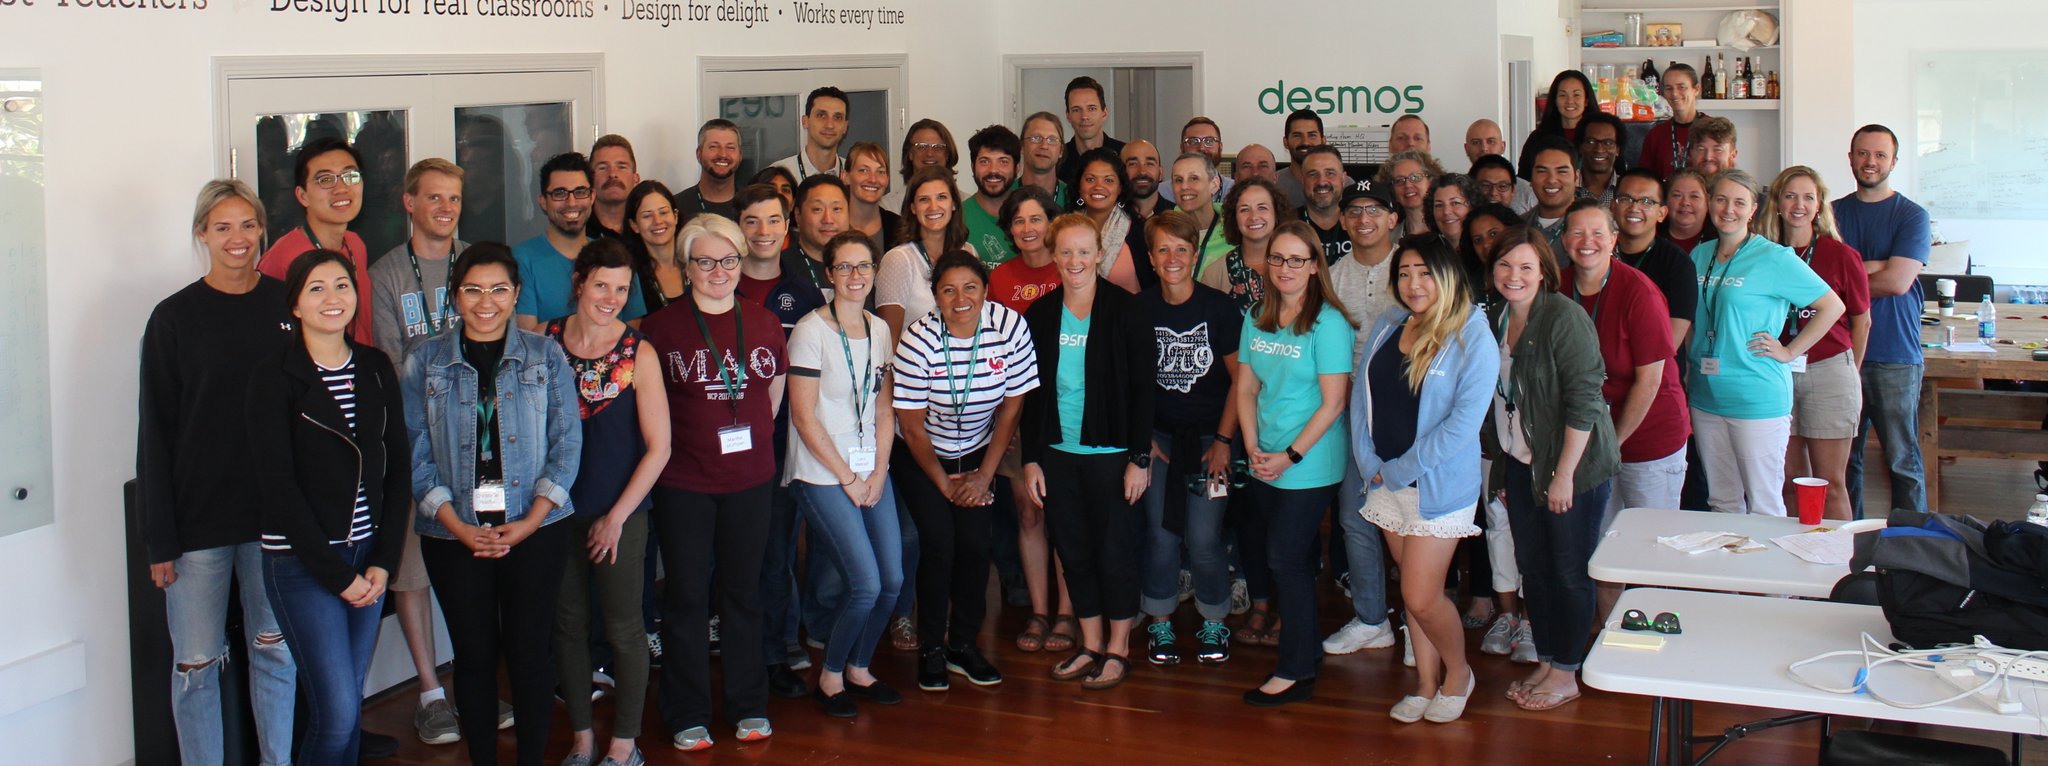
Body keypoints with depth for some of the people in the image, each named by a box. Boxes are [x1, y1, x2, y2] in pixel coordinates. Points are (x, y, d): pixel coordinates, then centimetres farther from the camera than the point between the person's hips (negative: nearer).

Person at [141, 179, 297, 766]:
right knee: (196, 665, 4)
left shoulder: (288, 305, 4)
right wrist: (159, 539, -6)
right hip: (199, 519, -2)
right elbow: (154, 433, -3)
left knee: (277, 652, 11)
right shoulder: (175, 317, -2)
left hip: (275, 515, 2)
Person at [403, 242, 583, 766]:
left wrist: (530, 522, -11)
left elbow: (566, 443, -1)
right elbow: (416, 456, 0)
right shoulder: (425, 363, 3)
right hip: (454, 535, 1)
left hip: (535, 531, 0)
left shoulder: (546, 357, 3)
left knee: (529, 649, 3)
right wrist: (459, 527, -11)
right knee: (475, 655, 6)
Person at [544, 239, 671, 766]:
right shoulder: (546, 341, -1)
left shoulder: (638, 353, -8)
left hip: (619, 514, -3)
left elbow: (658, 447, -7)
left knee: (623, 628, 4)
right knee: (567, 624, 11)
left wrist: (617, 516, -8)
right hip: (557, 507, 3)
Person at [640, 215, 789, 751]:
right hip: (682, 483, -2)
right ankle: (688, 716, 17)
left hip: (749, 479, 3)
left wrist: (752, 438, 10)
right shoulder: (662, 328, -5)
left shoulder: (764, 324, 4)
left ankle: (748, 706, 25)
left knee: (743, 591, 12)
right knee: (686, 596, 5)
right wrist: (666, 448, -1)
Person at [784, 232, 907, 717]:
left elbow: (884, 408, 11)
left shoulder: (879, 330, 9)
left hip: (872, 471, 6)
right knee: (866, 585, -11)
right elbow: (804, 416, -12)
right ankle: (830, 677, 11)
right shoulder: (811, 330, -10)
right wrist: (847, 478, -10)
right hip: (823, 475, -6)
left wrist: (879, 472, -1)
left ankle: (859, 669, 23)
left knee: (892, 580, 1)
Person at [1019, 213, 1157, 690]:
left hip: (1110, 453, -4)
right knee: (1073, 552, 10)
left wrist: (1140, 457, -11)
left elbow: (1143, 388, -7)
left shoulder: (1123, 311, -7)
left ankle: (1118, 648, 17)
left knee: (1114, 552, 3)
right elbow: (1031, 394, 9)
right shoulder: (1040, 315, 5)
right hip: (1058, 453, 4)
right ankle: (1090, 645, 23)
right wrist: (1030, 458, 5)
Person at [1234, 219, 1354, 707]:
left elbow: (1333, 403, -14)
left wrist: (1291, 456, -15)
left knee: (1286, 558, -4)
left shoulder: (1328, 324, -12)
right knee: (1291, 558, 13)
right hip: (1265, 463, 6)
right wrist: (1253, 448, -2)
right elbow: (1246, 387, 10)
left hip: (1311, 465, -6)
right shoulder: (1257, 320, 7)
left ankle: (1297, 672, 5)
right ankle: (1301, 641, 27)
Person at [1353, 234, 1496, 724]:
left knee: (1421, 596, -5)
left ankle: (1458, 671, 21)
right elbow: (1361, 396, 9)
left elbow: (1464, 421, -18)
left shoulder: (1473, 340, -12)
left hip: (1438, 485, -6)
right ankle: (1426, 682, 28)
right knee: (1412, 589, 14)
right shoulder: (1385, 329, 7)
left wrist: (1401, 470, -16)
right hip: (1387, 482, 6)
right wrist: (1370, 463, -4)